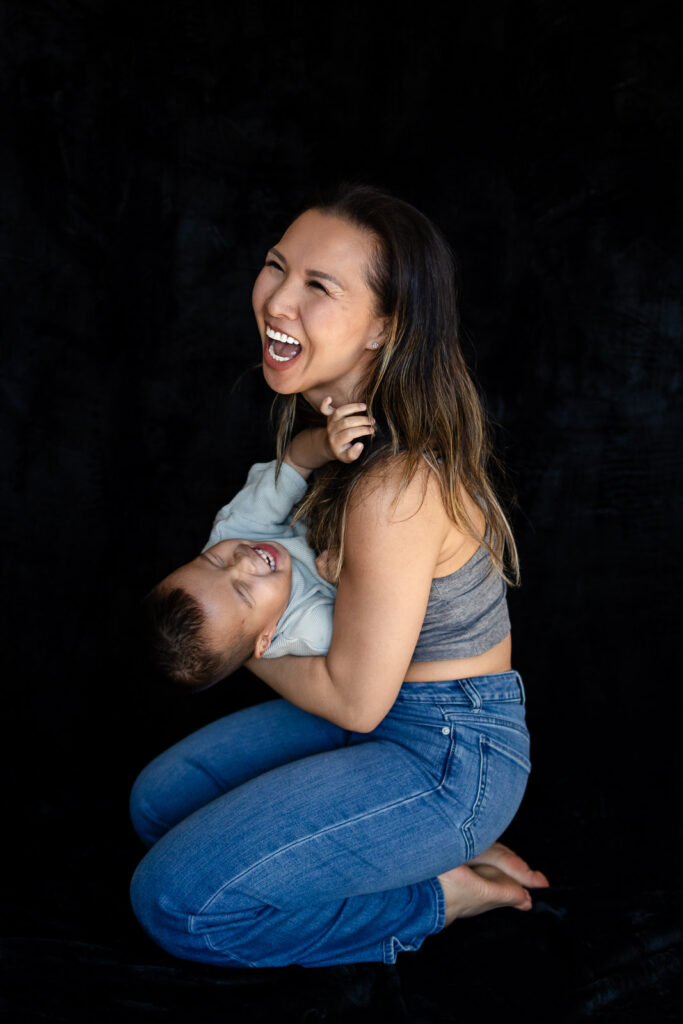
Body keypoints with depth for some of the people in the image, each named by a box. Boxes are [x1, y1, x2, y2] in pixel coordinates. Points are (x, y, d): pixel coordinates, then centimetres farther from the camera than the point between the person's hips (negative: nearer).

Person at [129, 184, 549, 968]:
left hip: (450, 755, -9)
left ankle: (442, 894, 3)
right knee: (159, 801, 12)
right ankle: (449, 851, 10)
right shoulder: (340, 417, -2)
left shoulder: (397, 486, -31)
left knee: (175, 901, -13)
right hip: (383, 705, 9)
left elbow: (354, 698, -21)